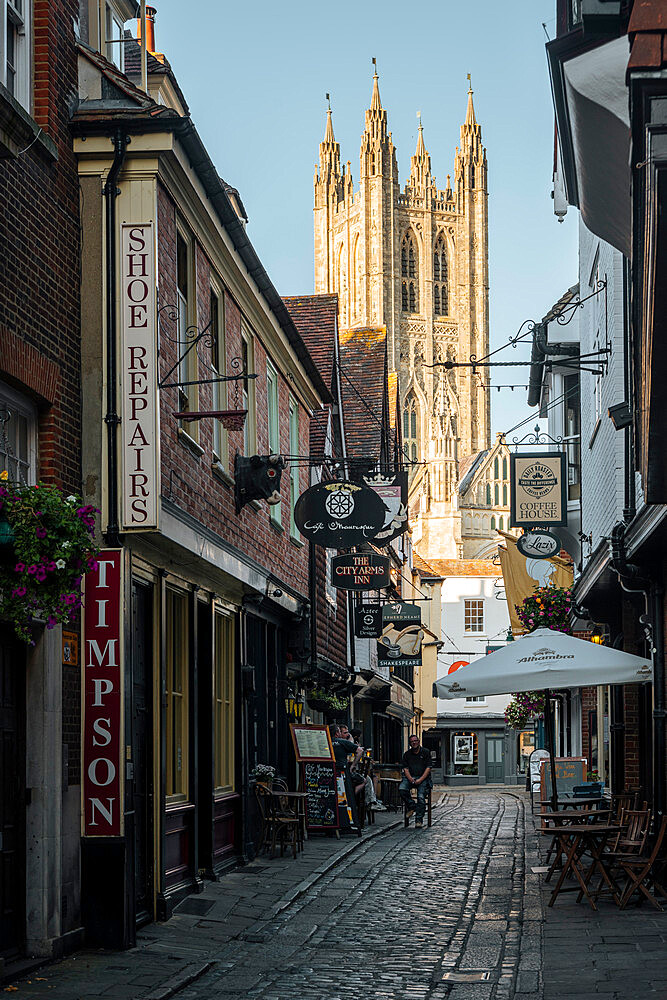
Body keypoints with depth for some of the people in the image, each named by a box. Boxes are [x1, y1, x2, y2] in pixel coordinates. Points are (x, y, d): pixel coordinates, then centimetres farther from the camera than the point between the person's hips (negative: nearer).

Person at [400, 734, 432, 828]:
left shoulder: (426, 752, 6)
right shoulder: (407, 754, 14)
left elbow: (428, 768, 0)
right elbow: (406, 769, 7)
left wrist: (420, 779, -14)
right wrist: (410, 779, -13)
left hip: (423, 778, -3)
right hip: (410, 777, 3)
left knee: (421, 797, -24)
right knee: (401, 789, -28)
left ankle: (419, 820, -20)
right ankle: (411, 806, -8)